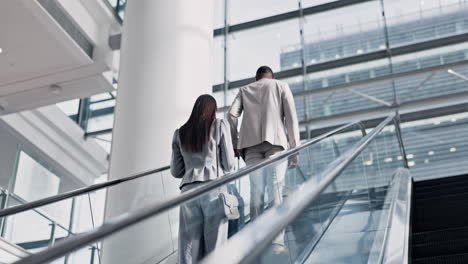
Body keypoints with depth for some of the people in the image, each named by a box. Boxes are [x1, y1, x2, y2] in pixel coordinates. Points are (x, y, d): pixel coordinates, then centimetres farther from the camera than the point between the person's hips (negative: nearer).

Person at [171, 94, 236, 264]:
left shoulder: (180, 133, 18)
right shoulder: (220, 126, 9)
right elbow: (229, 165, 8)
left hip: (188, 192, 3)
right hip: (214, 190, -2)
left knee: (189, 248, 0)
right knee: (214, 246, -1)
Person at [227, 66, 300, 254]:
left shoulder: (244, 90, 22)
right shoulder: (281, 86, 17)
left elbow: (232, 115, 6)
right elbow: (291, 117, 5)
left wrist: (235, 144, 10)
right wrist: (294, 148, 5)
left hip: (251, 145, 2)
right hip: (275, 142, -2)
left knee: (256, 193, 3)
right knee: (275, 193, -5)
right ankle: (277, 242, -9)